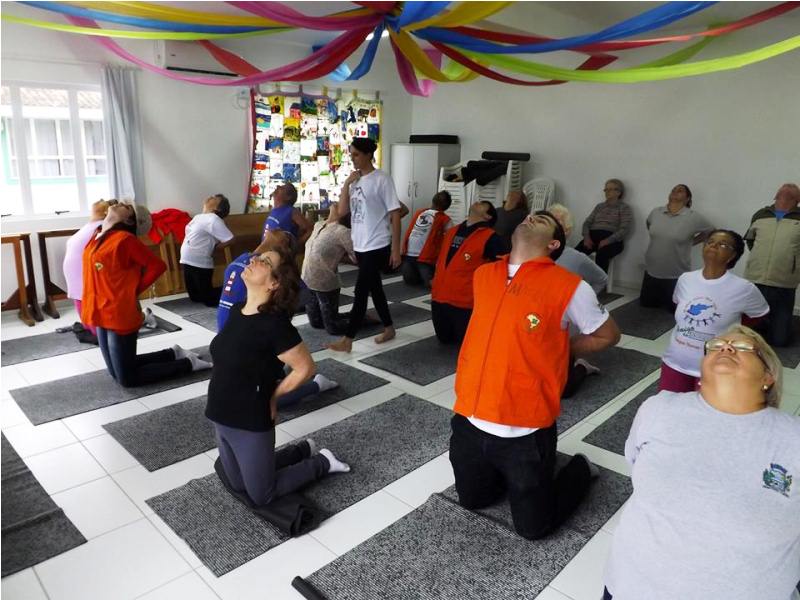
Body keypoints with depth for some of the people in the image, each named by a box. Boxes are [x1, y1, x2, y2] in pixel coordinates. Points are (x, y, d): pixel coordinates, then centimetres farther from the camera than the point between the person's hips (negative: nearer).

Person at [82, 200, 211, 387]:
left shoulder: (125, 239, -17)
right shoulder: (100, 235, 7)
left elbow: (158, 266, -19)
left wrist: (133, 290, -10)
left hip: (120, 316, -9)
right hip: (103, 314, 9)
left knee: (127, 379, 0)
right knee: (117, 371, 19)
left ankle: (188, 363, 8)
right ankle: (173, 354, 28)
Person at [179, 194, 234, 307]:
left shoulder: (213, 219, -15)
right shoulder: (198, 217, 11)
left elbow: (229, 239, -23)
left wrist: (213, 247, -7)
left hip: (200, 265, -9)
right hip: (188, 261, 9)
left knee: (209, 300, 1)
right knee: (195, 297, 19)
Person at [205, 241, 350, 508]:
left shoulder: (274, 323, -26)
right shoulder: (236, 311, -2)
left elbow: (305, 368, -20)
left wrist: (272, 395, -9)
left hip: (250, 424, -8)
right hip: (221, 418, 8)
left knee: (260, 496, 11)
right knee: (239, 485, 25)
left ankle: (322, 462, 25)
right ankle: (304, 450, 35)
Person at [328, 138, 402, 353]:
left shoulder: (381, 179, -11)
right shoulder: (355, 180, 9)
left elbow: (395, 214, -11)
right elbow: (342, 211, 5)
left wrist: (396, 249, -14)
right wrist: (346, 184, -5)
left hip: (377, 246, -7)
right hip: (360, 246, 7)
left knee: (360, 291, -6)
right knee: (374, 289, 15)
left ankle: (347, 340, 0)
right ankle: (389, 329, 30)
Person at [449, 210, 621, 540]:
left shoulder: (569, 287, -12)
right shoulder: (483, 275, 3)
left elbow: (608, 335, 4)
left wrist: (556, 351, 0)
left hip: (525, 431, -5)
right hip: (470, 421, 5)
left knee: (533, 526, 12)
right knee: (472, 500, 23)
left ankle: (581, 469, 35)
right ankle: (512, 475, 45)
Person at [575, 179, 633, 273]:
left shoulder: (624, 208, 8)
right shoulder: (599, 206, 24)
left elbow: (625, 230, -5)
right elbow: (587, 223, 16)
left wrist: (607, 240, -19)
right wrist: (587, 237, -6)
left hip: (612, 240, -4)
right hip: (593, 236, 4)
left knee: (600, 256, -40)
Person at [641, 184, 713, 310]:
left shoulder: (694, 217, -12)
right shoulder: (655, 212, -1)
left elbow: (711, 231, 2)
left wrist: (690, 242, -1)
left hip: (677, 275, -4)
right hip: (651, 271, 4)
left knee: (674, 309, 7)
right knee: (645, 304, 16)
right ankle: (662, 298, 43)